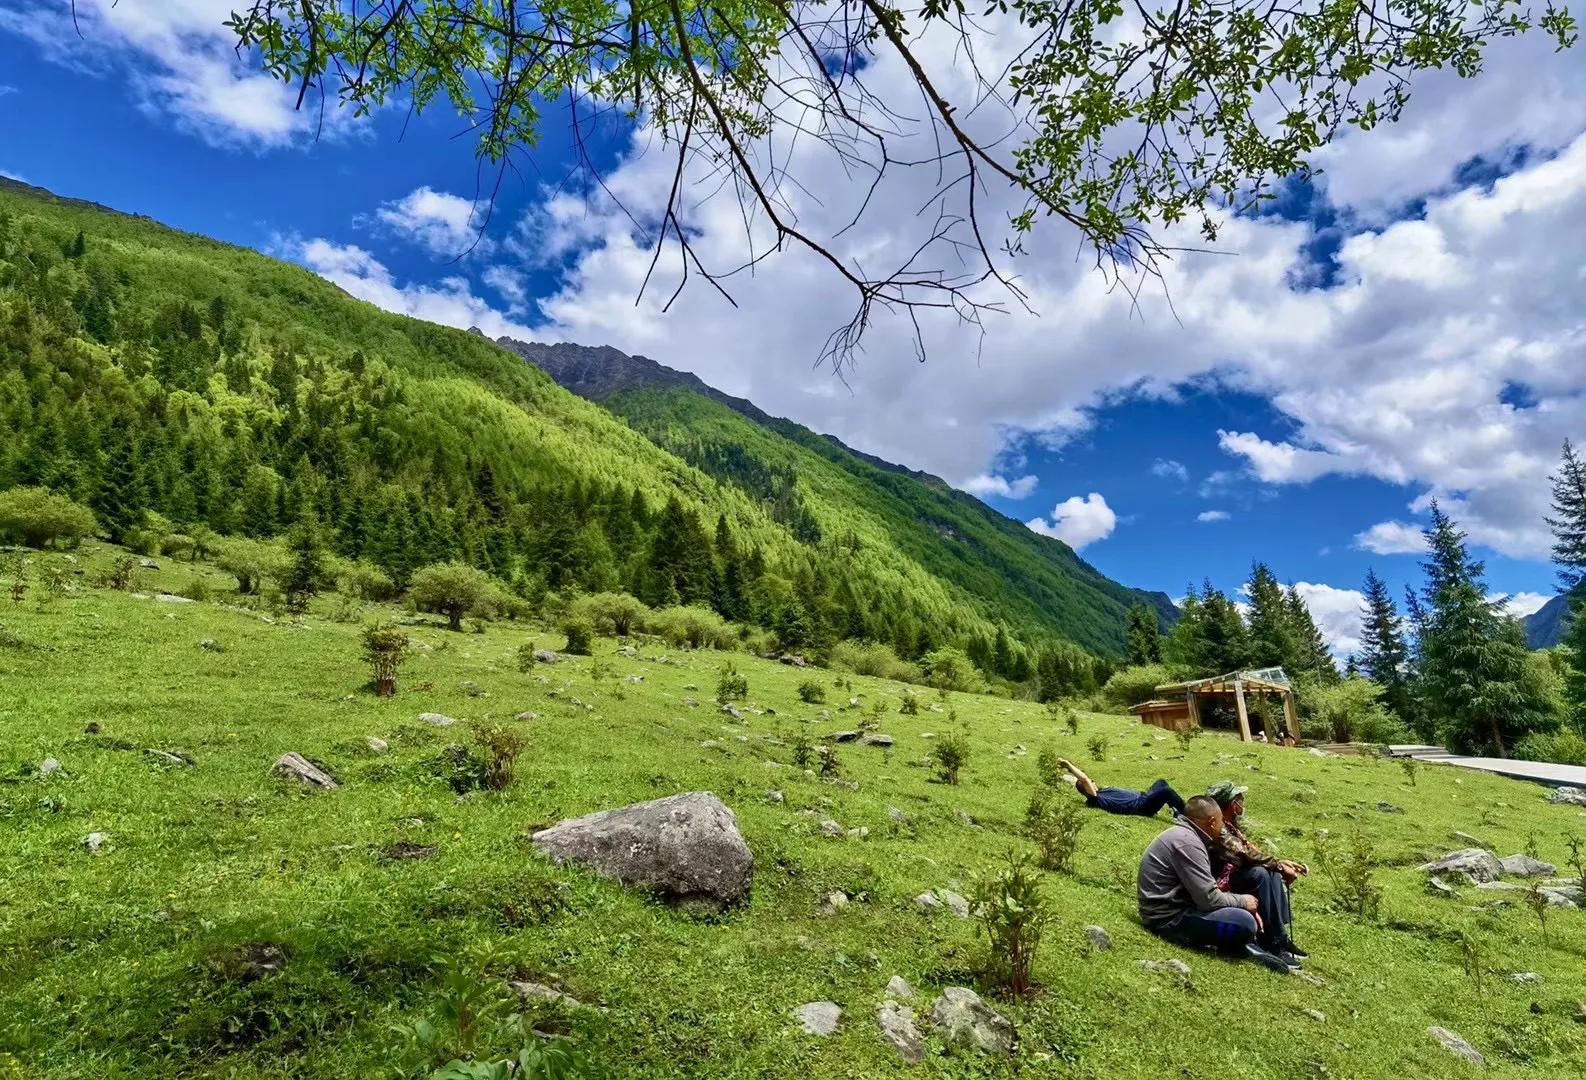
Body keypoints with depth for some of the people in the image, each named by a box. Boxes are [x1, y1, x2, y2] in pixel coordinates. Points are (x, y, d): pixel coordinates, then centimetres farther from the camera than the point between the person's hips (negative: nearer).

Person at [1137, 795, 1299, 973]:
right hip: (1168, 917, -11)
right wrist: (1243, 901, -5)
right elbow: (1209, 898, -22)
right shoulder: (1187, 842, -21)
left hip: (1177, 905, 11)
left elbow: (1205, 889, 17)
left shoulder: (1184, 834, 11)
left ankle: (1249, 946, 4)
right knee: (1244, 922, -22)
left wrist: (1245, 904, 6)